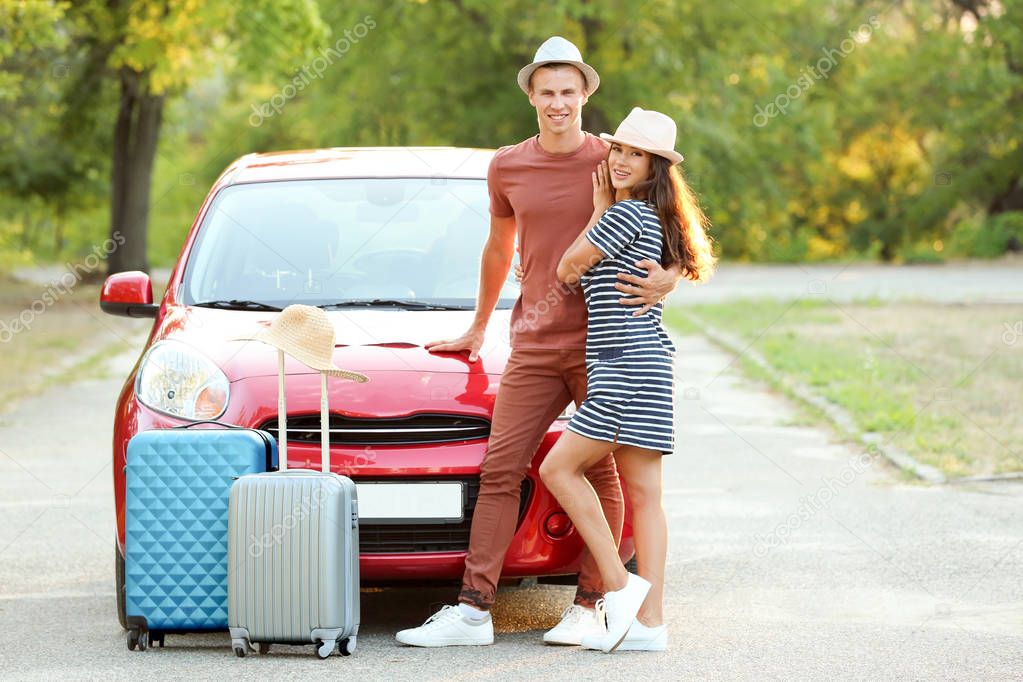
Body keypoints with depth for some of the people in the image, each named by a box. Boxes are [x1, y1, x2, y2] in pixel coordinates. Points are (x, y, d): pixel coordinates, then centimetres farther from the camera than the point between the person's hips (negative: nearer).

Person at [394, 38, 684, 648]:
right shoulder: (508, 168, 9)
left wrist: (668, 278, -18)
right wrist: (477, 330, 31)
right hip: (533, 347, 3)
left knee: (601, 473, 1)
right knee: (500, 471, -2)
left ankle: (590, 607, 8)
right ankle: (473, 609, -3)